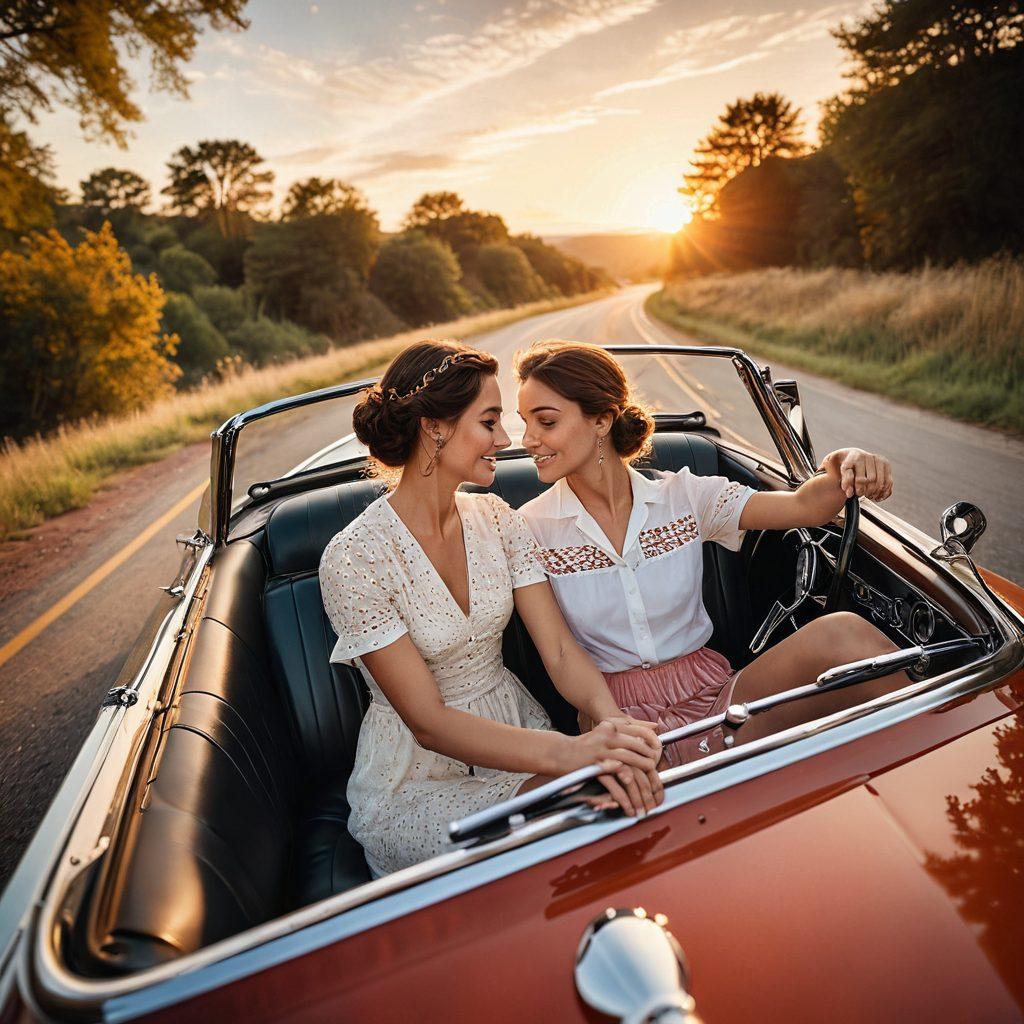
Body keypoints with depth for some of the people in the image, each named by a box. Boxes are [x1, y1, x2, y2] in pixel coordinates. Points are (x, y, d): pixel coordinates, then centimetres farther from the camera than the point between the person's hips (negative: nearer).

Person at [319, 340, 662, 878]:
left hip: (517, 733, 5)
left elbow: (560, 650, -8)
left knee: (622, 805, -20)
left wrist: (612, 722, -30)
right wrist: (567, 753, -37)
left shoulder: (496, 519, -2)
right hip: (417, 778, -4)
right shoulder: (353, 559, -20)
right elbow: (429, 723, -23)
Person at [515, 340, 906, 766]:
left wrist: (843, 469, -27)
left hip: (713, 694, 2)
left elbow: (803, 507, -7)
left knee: (843, 632, -25)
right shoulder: (532, 529, -3)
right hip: (620, 719, -1)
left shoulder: (682, 496, 2)